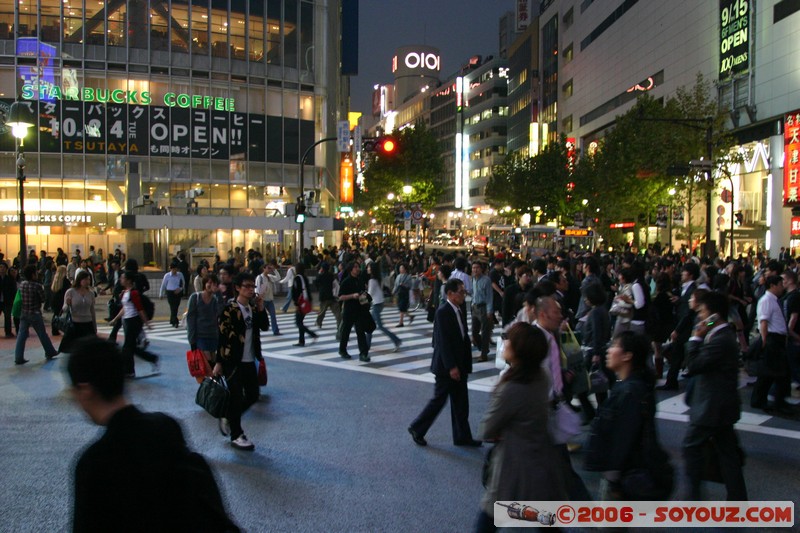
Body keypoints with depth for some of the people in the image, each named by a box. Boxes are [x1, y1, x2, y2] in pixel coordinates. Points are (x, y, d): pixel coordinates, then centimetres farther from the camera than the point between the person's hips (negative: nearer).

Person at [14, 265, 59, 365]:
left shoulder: (21, 284, 1)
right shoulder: (37, 286, -17)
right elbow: (43, 299, -9)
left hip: (23, 313, 5)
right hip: (35, 314, -5)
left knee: (21, 335, 6)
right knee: (42, 334, 10)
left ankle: (18, 358, 4)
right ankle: (50, 353, 24)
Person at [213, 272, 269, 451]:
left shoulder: (253, 308, 9)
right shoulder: (230, 309, -13)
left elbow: (264, 327, 9)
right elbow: (222, 336, -14)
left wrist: (261, 309, -5)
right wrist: (218, 362, -15)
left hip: (249, 360, 7)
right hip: (233, 361, -7)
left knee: (253, 395, 13)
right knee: (236, 398, -1)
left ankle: (228, 417, 34)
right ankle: (236, 436, 12)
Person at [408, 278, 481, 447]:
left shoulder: (459, 311, 9)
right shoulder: (443, 312, -18)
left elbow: (463, 338, 12)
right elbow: (443, 342, -21)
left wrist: (465, 364, 9)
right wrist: (451, 367, -23)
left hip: (459, 365, 8)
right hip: (446, 366, -8)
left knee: (461, 403, 12)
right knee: (439, 400, 3)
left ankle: (462, 437, 21)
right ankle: (417, 428, 19)